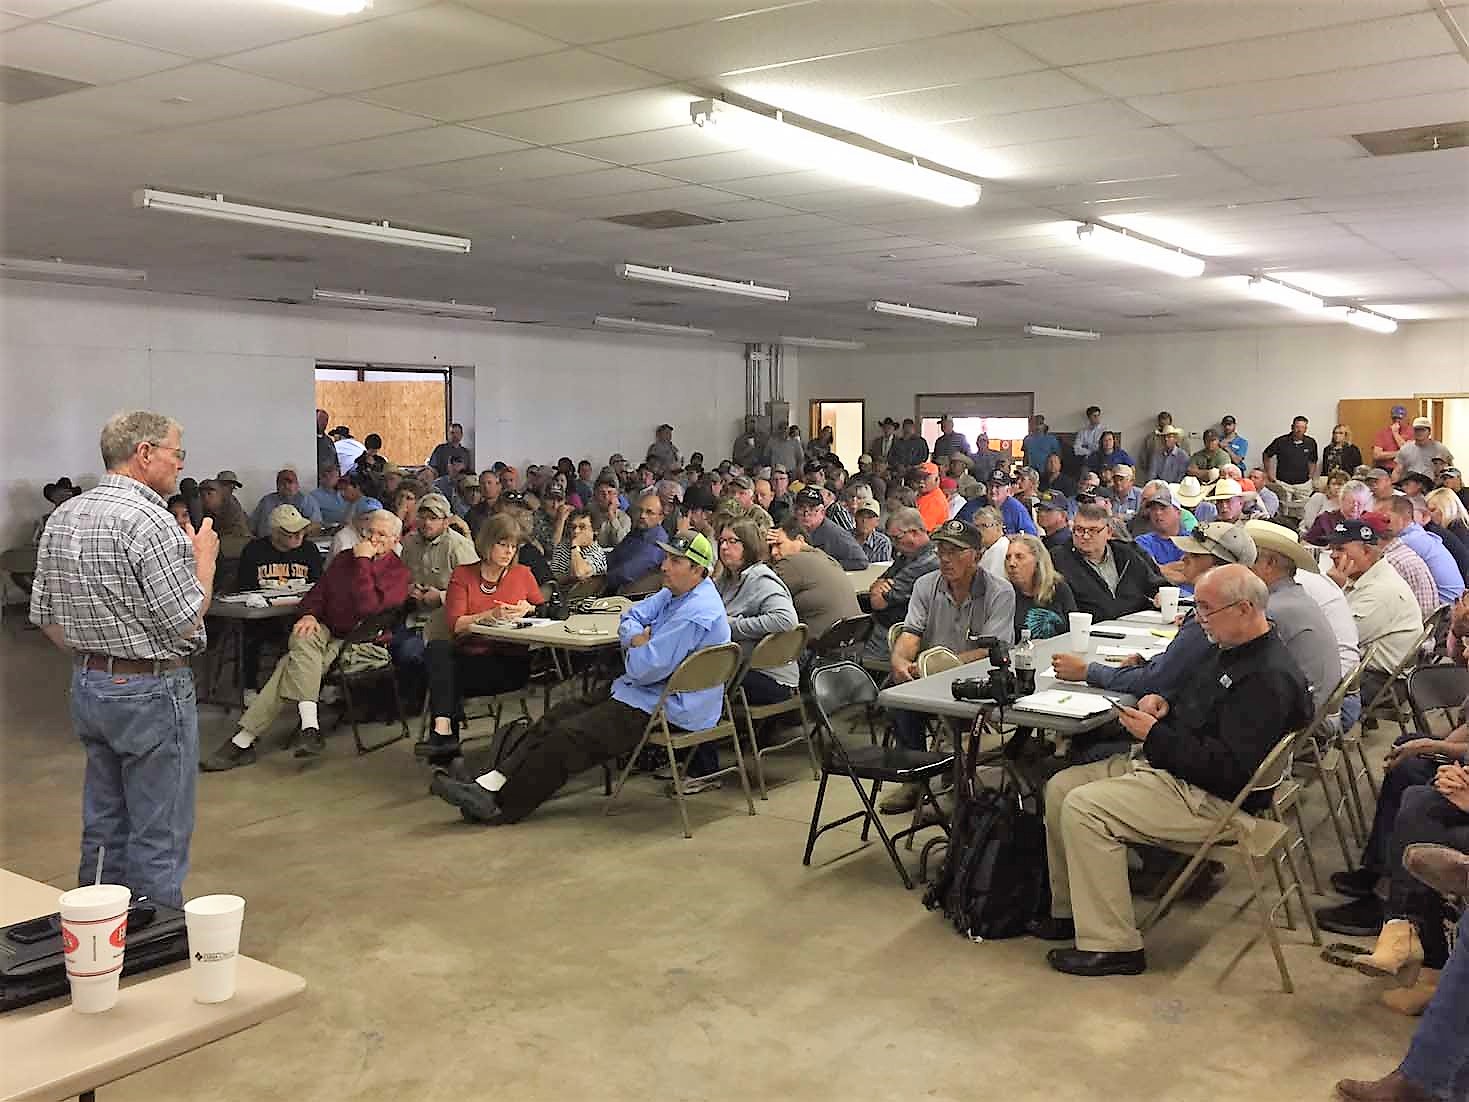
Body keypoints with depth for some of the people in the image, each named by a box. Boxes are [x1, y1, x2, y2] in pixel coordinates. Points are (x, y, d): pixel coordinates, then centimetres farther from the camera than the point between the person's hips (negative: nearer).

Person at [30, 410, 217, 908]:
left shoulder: (62, 516, 7)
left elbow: (44, 615, 12)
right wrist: (205, 558, -4)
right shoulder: (150, 522, -19)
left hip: (88, 686, 9)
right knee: (158, 836, 1)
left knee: (103, 827, 18)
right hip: (153, 692, -9)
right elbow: (184, 622, -18)